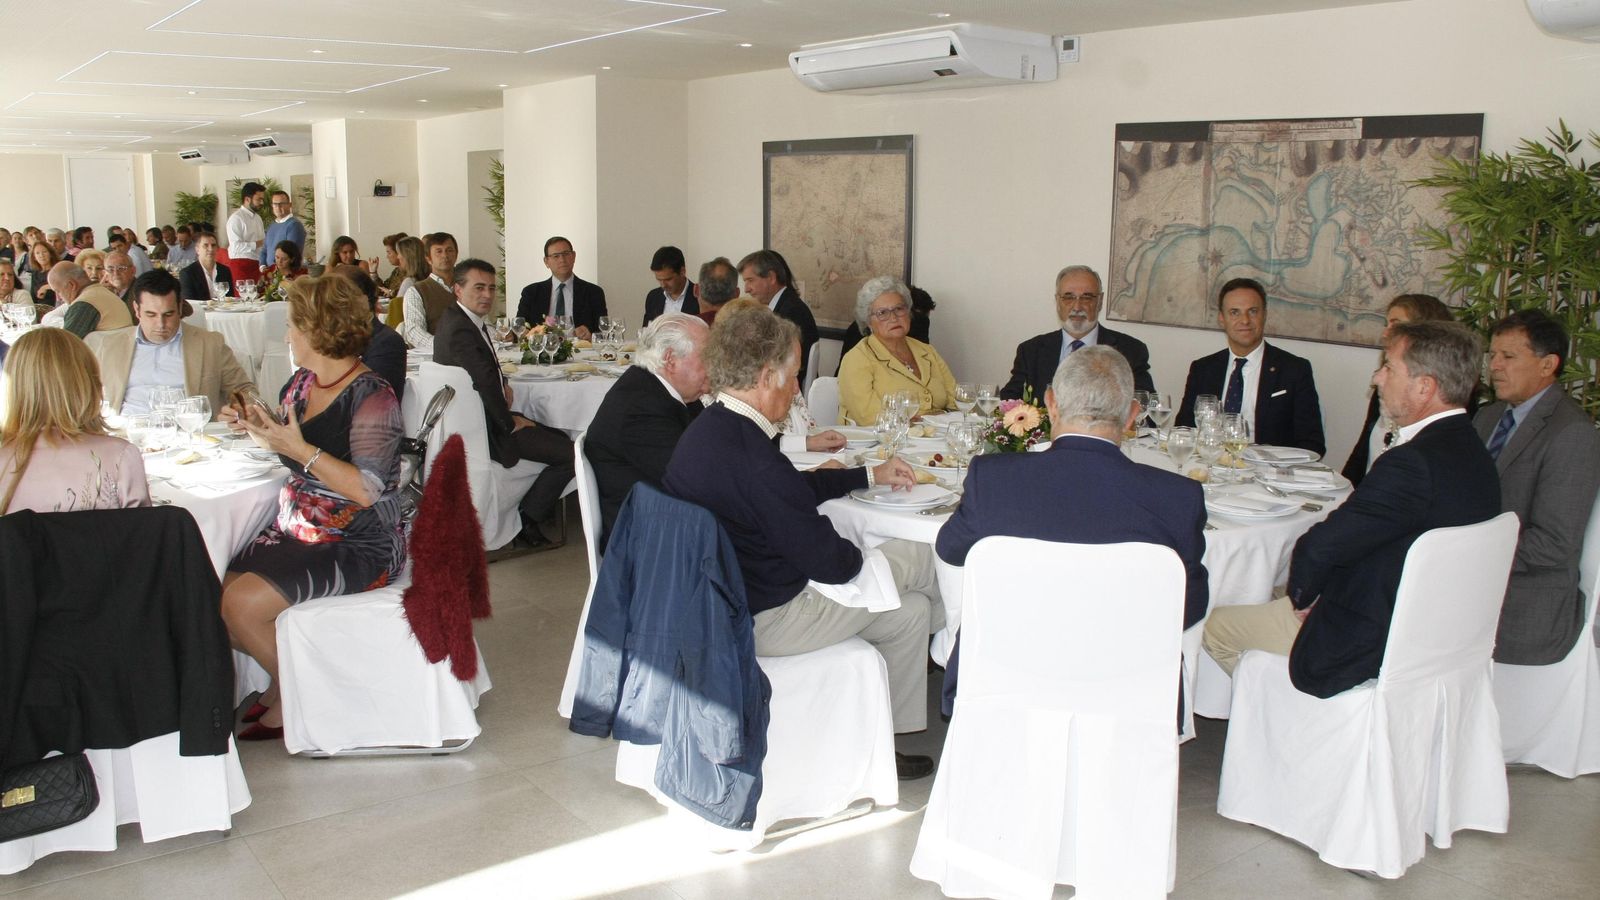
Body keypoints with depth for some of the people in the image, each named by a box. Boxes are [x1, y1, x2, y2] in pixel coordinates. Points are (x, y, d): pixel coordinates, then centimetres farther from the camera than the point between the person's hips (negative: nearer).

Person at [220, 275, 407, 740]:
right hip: (295, 531, 8)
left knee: (242, 603, -21)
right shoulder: (301, 384, 9)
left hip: (359, 545, -8)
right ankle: (281, 680, 16)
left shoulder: (372, 397, -16)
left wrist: (300, 450, -25)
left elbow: (368, 489, -24)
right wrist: (263, 429, 6)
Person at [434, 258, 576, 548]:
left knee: (559, 438, 19)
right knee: (569, 454, -13)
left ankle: (537, 513, 22)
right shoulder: (461, 330, -23)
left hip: (488, 416, 11)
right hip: (482, 430, -11)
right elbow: (484, 383, -26)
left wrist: (502, 383, 5)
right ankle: (528, 521, 2)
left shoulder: (458, 319, 10)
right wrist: (510, 422, -12)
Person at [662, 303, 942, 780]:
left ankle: (884, 739, 32)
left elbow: (795, 487, 17)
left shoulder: (709, 428, 2)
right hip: (763, 623, -10)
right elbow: (831, 563, -22)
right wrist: (855, 555, 1)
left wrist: (870, 476, 22)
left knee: (910, 611, 18)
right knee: (913, 555, 9)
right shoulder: (752, 458, -31)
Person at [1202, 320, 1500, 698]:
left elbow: (1319, 548, -26)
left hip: (1372, 647, -10)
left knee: (1216, 625, 4)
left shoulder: (1414, 462, -31)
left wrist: (1303, 595, -5)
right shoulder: (1474, 455, 1)